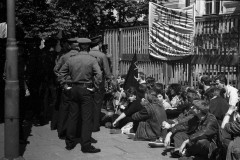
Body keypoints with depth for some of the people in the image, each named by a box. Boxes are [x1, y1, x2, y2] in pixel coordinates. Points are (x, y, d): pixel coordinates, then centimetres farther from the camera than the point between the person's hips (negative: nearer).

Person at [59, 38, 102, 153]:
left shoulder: (71, 59, 4)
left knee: (73, 116, 13)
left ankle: (70, 143, 22)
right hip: (86, 90, -4)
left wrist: (65, 85, 14)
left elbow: (61, 72, 10)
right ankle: (86, 145, 3)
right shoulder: (92, 60, -8)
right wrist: (95, 88, -10)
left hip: (74, 89, 4)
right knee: (86, 118, 1)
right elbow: (99, 75, -19)